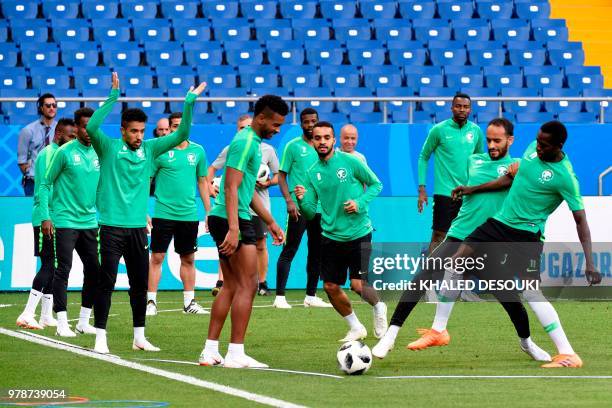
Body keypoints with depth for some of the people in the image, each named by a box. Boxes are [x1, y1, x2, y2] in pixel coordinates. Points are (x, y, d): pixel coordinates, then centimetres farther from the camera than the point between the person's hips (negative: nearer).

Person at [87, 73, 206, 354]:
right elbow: (91, 128, -22)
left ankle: (139, 337, 19)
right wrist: (113, 97, -26)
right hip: (112, 227, -5)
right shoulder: (109, 147, -4)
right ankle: (100, 337, 0)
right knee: (106, 283, -4)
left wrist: (189, 104, -3)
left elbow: (181, 135, 8)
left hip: (138, 228, 5)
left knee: (140, 285, 9)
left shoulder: (149, 149, 8)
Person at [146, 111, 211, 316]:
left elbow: (202, 182, 15)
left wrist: (208, 211, 13)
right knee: (156, 257, -4)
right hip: (164, 213, -3)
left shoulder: (197, 151, 7)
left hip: (189, 213, 3)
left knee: (188, 259, 9)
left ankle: (189, 302, 17)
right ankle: (151, 301, 1)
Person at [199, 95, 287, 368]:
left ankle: (210, 351, 13)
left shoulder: (252, 142, 18)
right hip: (232, 221, -10)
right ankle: (236, 354, -8)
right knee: (247, 285, -8)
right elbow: (231, 188, -21)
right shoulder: (245, 142, -13)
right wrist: (234, 229, -27)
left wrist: (270, 222, 29)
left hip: (226, 221, 10)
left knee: (231, 287, 12)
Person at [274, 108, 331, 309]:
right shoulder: (293, 146, -1)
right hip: (299, 207, -6)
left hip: (319, 208, 6)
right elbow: (282, 176, -3)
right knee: (289, 251, -7)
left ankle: (311, 296, 17)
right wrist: (289, 201, -15)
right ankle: (280, 296, -7)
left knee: (317, 252, 9)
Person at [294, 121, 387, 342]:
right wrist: (301, 200, -19)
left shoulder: (350, 162, -8)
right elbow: (310, 212, 2)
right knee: (330, 287, 2)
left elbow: (376, 184, 2)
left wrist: (360, 203, -14)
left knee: (358, 285, -12)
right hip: (330, 236, 4)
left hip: (358, 233, -4)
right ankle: (356, 328, 25)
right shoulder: (312, 173, 3)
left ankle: (378, 307, 23)